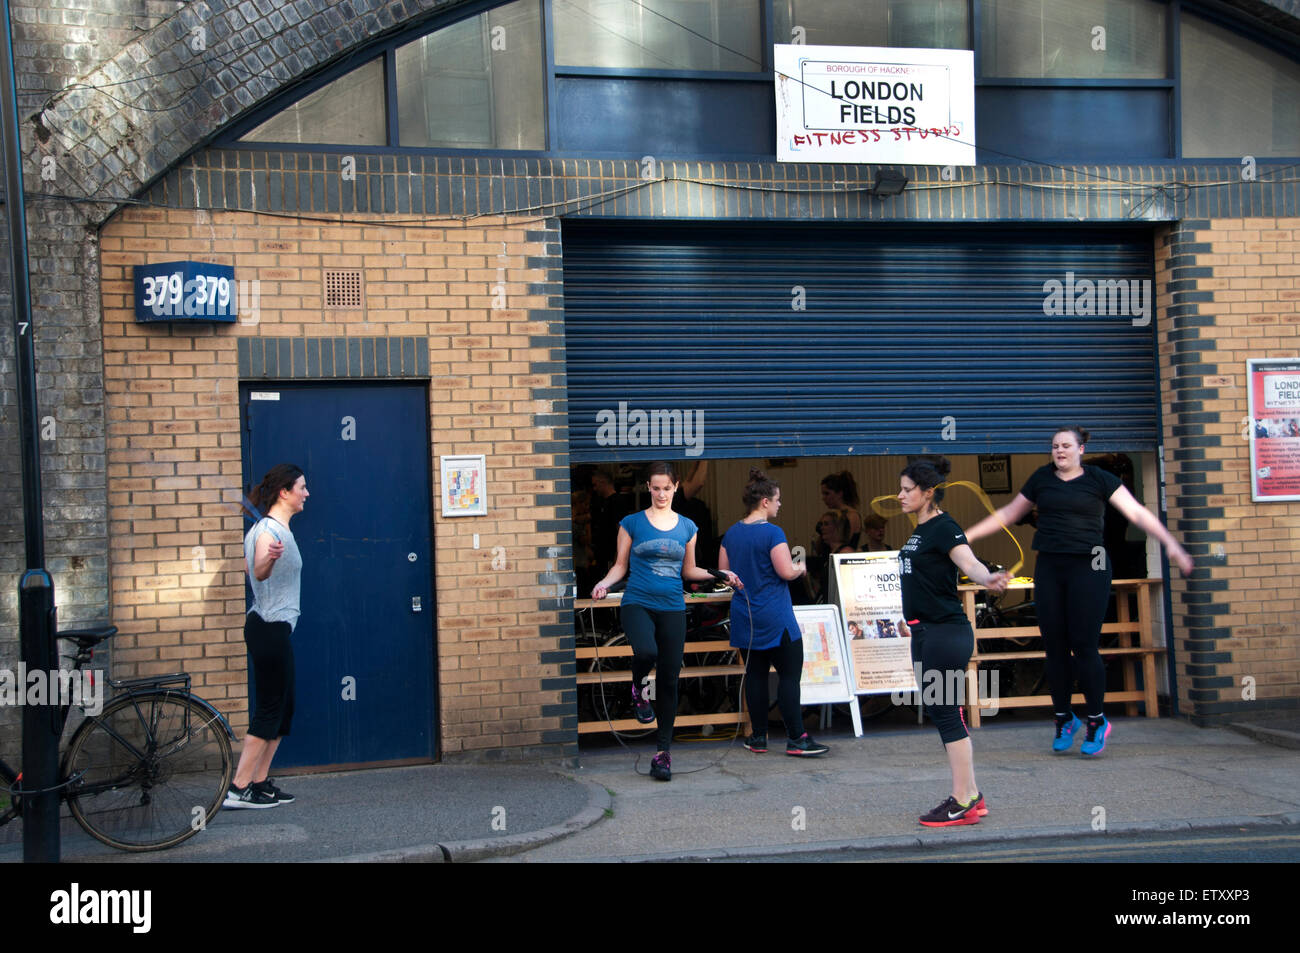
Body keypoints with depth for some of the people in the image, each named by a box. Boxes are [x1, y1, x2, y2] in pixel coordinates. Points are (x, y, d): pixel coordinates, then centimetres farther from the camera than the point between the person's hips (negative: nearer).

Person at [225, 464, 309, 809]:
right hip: (271, 628, -10)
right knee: (269, 711, -8)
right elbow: (259, 572, -35)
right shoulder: (271, 530, -17)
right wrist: (270, 558, -57)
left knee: (281, 710, 12)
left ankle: (260, 783, 16)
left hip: (272, 627, 10)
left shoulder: (269, 528, 13)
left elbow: (249, 566, 26)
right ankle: (239, 788, -6)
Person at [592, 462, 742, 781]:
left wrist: (718, 574, 4)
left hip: (673, 609, 3)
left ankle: (664, 751, 15)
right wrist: (605, 582, -12)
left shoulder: (687, 527, 11)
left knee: (669, 680, 3)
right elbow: (620, 565, 7)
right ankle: (639, 688, 3)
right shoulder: (632, 523, 4)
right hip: (638, 604, -3)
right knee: (646, 651, -33)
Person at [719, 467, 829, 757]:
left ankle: (758, 738, 15)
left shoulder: (731, 534, 8)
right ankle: (796, 739, -3)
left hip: (743, 615, 7)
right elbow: (786, 572, -16)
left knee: (755, 674, 11)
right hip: (774, 618, -7)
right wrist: (800, 568, 4)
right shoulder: (772, 533, -13)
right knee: (789, 675, -2)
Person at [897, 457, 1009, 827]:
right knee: (940, 712, 12)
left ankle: (963, 804, -1)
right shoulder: (920, 530, 14)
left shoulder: (944, 527, -13)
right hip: (925, 633, 10)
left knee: (947, 713, -7)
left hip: (946, 632, -10)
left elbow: (968, 562, -31)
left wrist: (987, 579, -52)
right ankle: (971, 796, 20)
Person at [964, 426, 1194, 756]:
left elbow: (1137, 512, -4)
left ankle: (1096, 722, 9)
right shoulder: (1041, 479, 10)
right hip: (1049, 569, 3)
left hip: (1088, 568, -3)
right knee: (1055, 647, 4)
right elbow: (1009, 513, 20)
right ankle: (1064, 720, 18)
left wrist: (1170, 543, -15)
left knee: (1085, 647, -6)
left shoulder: (1099, 480, 1)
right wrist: (968, 534, 18)